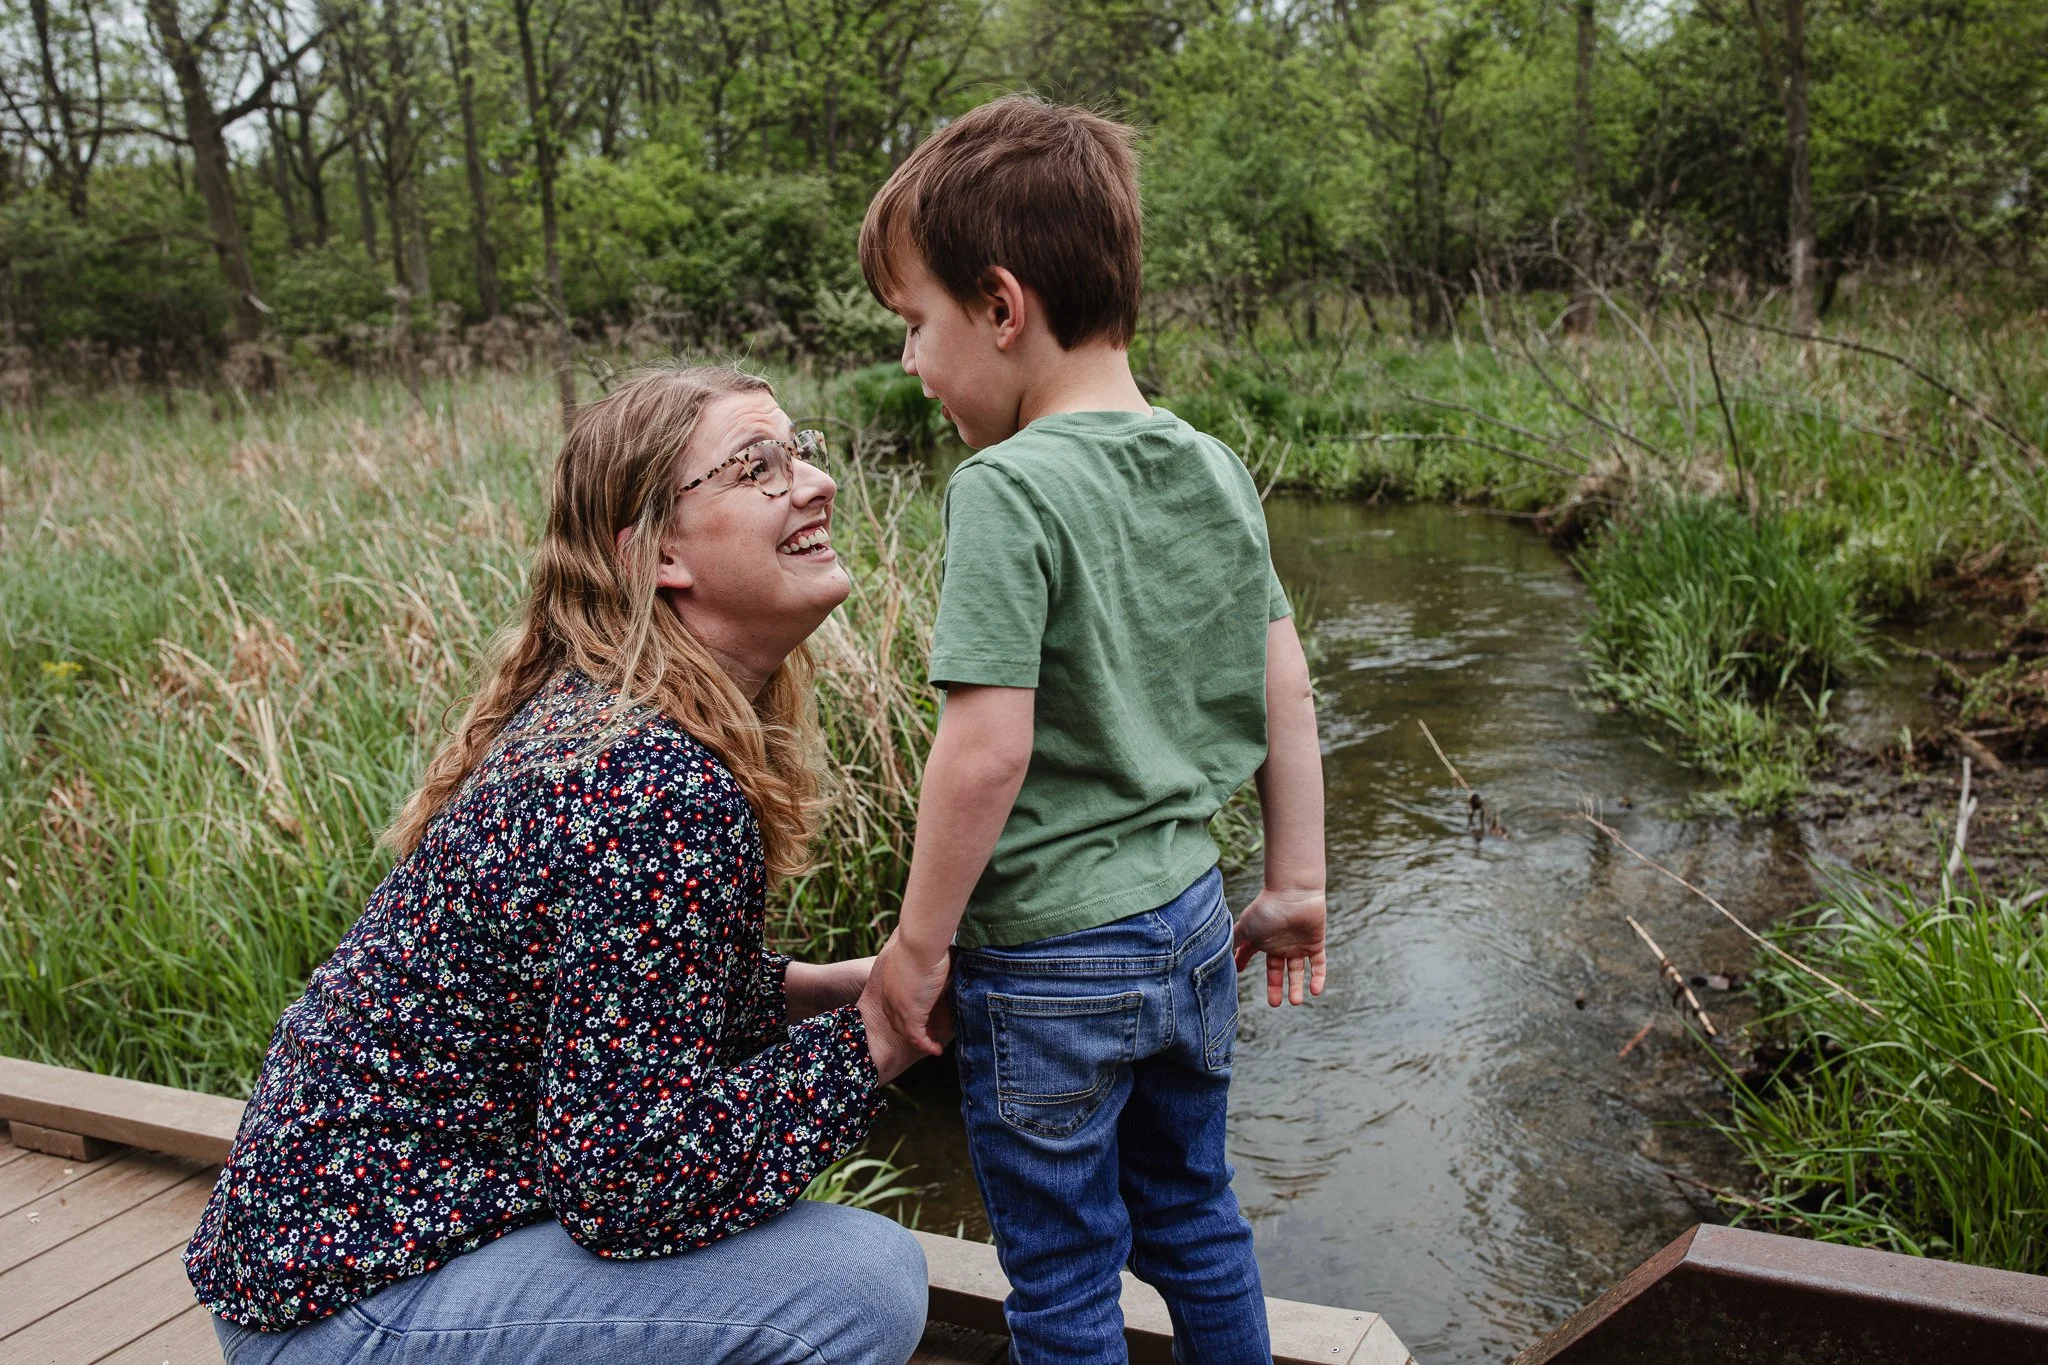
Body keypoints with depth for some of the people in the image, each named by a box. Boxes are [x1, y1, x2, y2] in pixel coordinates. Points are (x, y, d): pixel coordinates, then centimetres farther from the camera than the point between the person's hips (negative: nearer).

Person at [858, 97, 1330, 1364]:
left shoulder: (1011, 489, -20)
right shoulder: (1217, 469, 1)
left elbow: (989, 748, -23)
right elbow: (1287, 692, 5)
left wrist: (917, 944, -11)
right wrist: (1297, 883, 15)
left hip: (1050, 963, -7)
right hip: (1192, 926, 7)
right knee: (1195, 1219, 27)